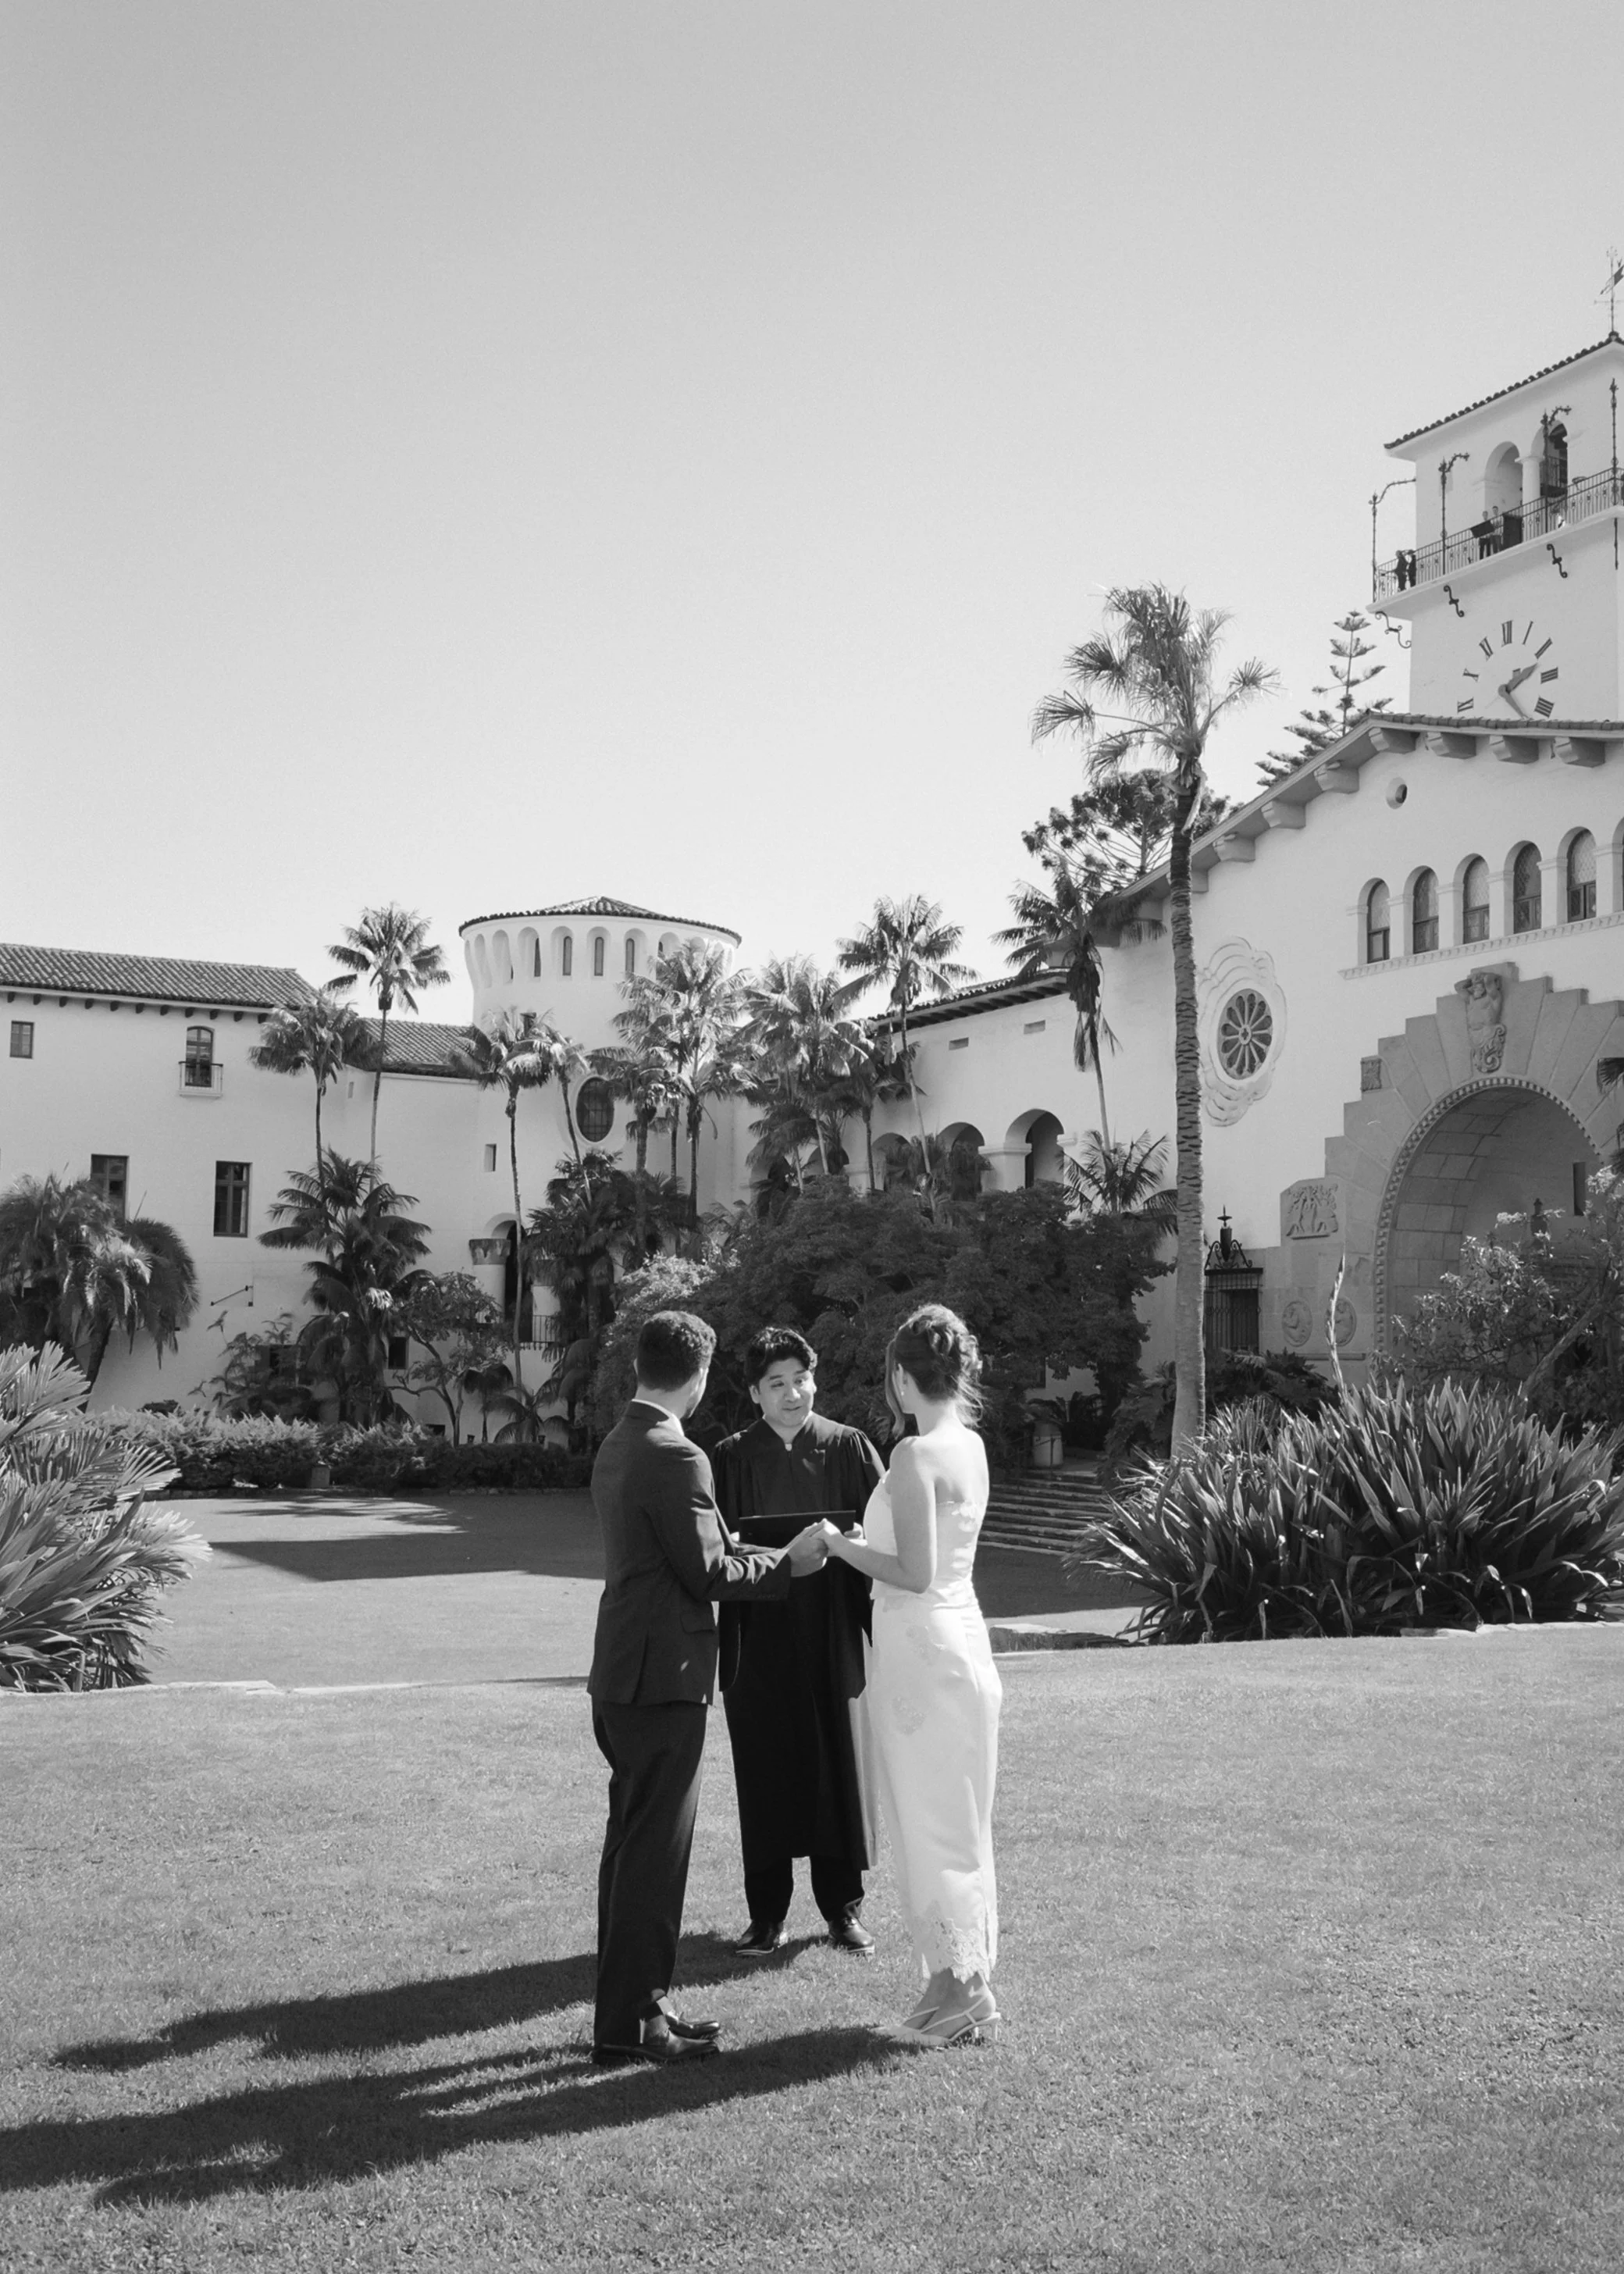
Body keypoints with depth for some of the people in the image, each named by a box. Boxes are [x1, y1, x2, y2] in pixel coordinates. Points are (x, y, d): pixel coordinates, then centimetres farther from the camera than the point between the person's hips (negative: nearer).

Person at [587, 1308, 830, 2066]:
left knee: (632, 1845, 17)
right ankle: (630, 2022, 7)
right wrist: (787, 1562, -4)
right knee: (654, 1853, -1)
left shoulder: (616, 1446, 10)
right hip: (661, 1677, -10)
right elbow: (708, 1576, -17)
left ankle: (630, 2001, 27)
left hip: (621, 1675, 10)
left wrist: (727, 1546, 28)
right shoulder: (675, 1458, -19)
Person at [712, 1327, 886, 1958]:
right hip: (758, 1637, 0)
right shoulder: (732, 1459, 0)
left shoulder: (849, 1449, 1)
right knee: (765, 1773, 6)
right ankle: (768, 1913, 19)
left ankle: (843, 1907, 21)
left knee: (838, 1765, 6)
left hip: (832, 1635, 0)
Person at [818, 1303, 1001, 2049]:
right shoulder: (970, 1447, 8)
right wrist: (865, 1540, 18)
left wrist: (840, 1545, -10)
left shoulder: (915, 1455, -18)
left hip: (923, 1650, -9)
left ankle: (964, 1991, 9)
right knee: (955, 1821, 16)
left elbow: (915, 1573, -21)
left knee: (932, 1823, 1)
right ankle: (963, 1980, 24)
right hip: (958, 1635, 9)